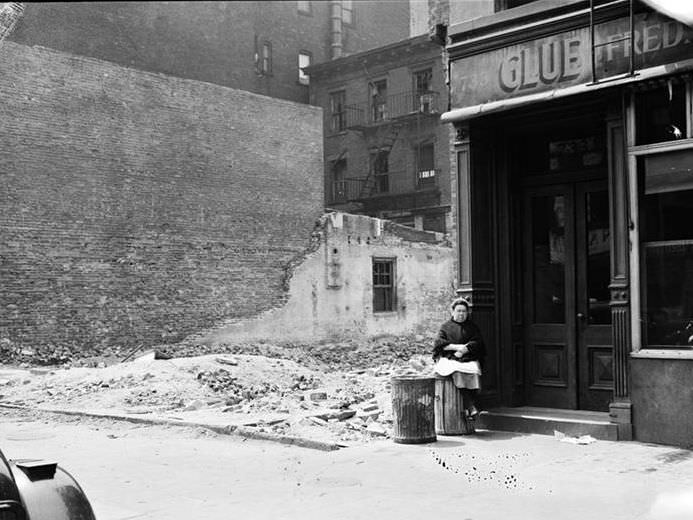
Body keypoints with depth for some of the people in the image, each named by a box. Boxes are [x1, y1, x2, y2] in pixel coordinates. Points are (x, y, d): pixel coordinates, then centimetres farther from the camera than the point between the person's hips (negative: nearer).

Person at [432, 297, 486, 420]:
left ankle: (468, 409, -35)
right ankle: (471, 407, -39)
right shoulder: (446, 326, 17)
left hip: (469, 359, 1)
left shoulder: (472, 327, 21)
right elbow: (438, 343, 3)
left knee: (474, 372, -34)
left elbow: (477, 342, 5)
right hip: (449, 359, -1)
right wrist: (457, 347, -11)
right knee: (458, 372, -36)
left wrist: (464, 350, -12)